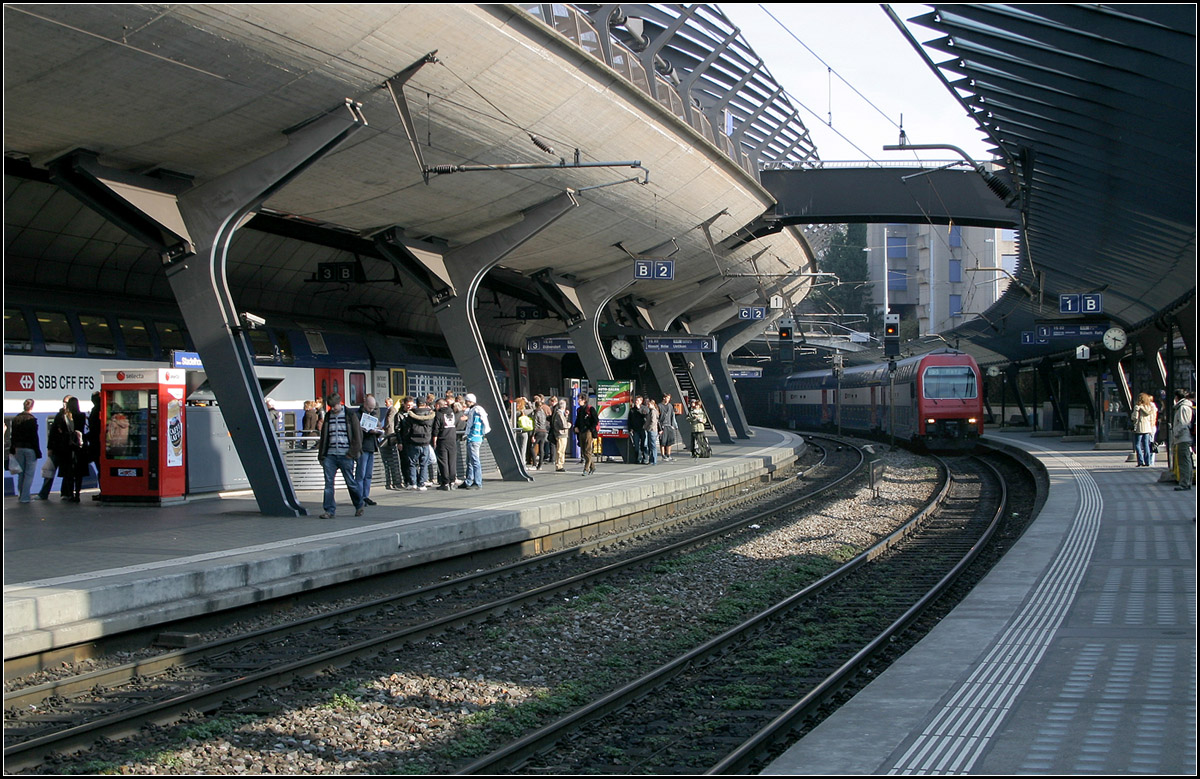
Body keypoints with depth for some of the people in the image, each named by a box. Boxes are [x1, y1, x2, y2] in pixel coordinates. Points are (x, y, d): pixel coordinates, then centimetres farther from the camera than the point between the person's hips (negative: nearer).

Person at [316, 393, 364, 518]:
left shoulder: (350, 415, -1)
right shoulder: (328, 416, 12)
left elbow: (358, 435, -1)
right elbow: (324, 436, 17)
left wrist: (352, 453, -8)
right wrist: (321, 455, 11)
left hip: (345, 456, -4)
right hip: (330, 455, 4)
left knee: (350, 482, 3)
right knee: (328, 483, -4)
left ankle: (359, 505, 24)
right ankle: (330, 510, -1)